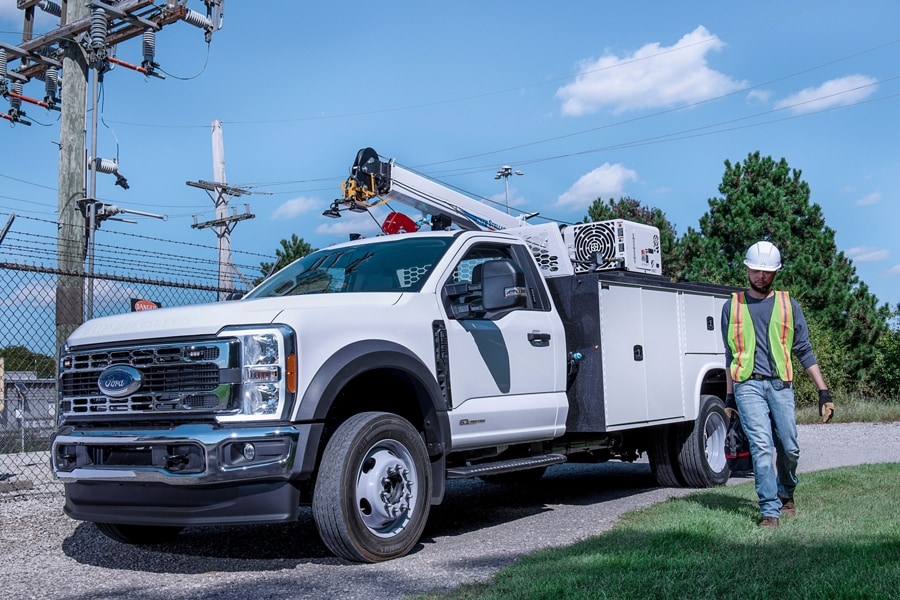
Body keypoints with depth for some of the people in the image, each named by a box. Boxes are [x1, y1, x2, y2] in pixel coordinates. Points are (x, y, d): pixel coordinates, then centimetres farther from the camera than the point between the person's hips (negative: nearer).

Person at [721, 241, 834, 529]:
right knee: (761, 446, -12)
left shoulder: (788, 305, 11)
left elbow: (804, 351, 11)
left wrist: (823, 391, 5)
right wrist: (729, 396, 14)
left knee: (789, 448, 2)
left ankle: (786, 495, 29)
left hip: (780, 384, 1)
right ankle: (769, 511, -8)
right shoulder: (733, 305, 11)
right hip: (748, 385, -1)